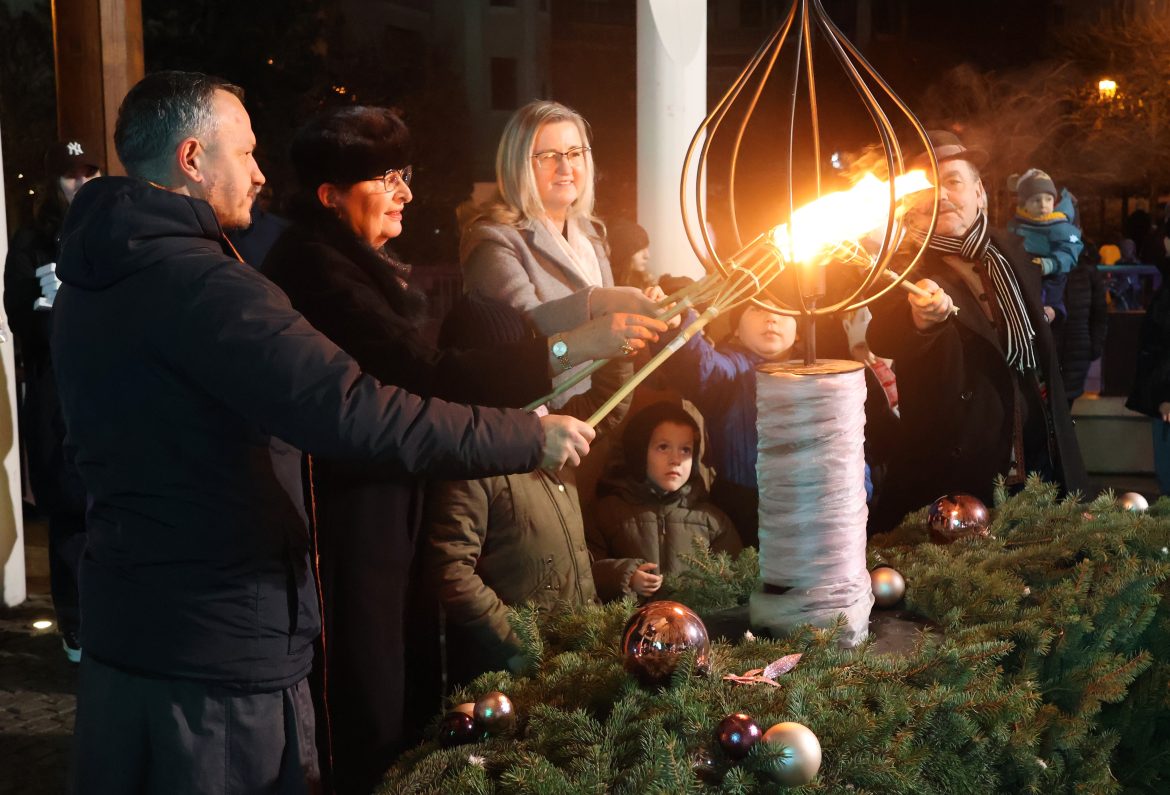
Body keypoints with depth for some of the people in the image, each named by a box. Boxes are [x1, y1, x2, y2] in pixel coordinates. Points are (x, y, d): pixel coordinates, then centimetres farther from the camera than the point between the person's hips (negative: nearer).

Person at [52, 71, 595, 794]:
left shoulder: (86, 286, 9)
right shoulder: (198, 281, -22)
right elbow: (355, 414, -30)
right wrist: (531, 437, -21)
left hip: (119, 631, 9)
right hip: (224, 653, -9)